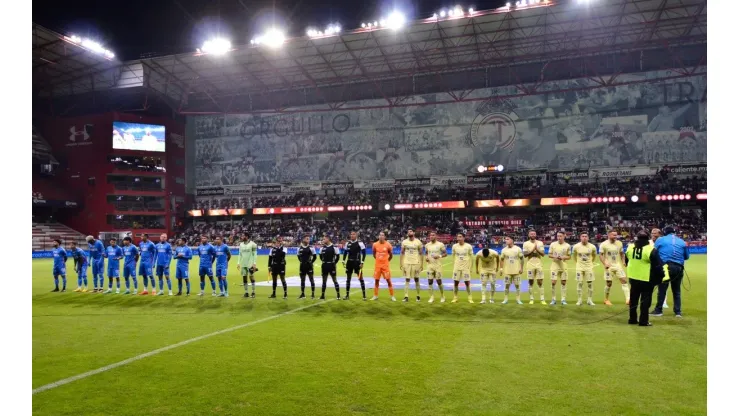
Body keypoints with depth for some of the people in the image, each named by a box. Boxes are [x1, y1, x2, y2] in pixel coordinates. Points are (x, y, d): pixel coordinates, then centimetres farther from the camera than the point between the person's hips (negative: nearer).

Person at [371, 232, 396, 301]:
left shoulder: (388, 245, -6)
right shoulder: (375, 244, -1)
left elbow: (391, 255, 6)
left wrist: (387, 261, 8)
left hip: (385, 265, -2)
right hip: (377, 265, 2)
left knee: (388, 280, -2)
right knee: (376, 280, 6)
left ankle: (392, 296, 5)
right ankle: (375, 296, 16)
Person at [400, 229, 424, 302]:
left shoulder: (418, 242, 0)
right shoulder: (404, 242, 2)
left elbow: (420, 254, 4)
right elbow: (402, 254, 7)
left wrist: (422, 264, 1)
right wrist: (401, 264, 2)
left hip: (416, 263, 0)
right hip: (407, 263, 0)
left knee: (416, 280, 6)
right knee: (407, 280, 0)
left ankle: (418, 296, 18)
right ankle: (406, 297, 0)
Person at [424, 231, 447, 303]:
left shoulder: (440, 244, -4)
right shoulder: (427, 245, 8)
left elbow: (445, 254, -1)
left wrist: (439, 256, -19)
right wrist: (426, 257, -2)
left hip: (438, 265, -3)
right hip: (430, 265, 3)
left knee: (439, 281, 0)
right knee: (430, 281, 1)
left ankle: (442, 297, 17)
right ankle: (431, 297, 10)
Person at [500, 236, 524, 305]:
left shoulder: (518, 249, -2)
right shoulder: (504, 250, 3)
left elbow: (522, 259, 1)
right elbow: (501, 260, 8)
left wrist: (521, 268, -4)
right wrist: (501, 268, 2)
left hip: (516, 271, -1)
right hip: (507, 271, 2)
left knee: (517, 285, 3)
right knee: (506, 285, 3)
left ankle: (518, 299, 11)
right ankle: (506, 299, 11)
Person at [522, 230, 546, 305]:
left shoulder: (540, 243, 6)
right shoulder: (526, 243, 2)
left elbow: (543, 254, -2)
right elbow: (525, 255, -7)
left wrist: (537, 249, -16)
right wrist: (532, 250, -16)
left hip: (539, 265, 1)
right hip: (530, 265, -1)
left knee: (540, 282, -1)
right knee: (531, 282, 3)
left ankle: (542, 299, 2)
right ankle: (531, 299, 9)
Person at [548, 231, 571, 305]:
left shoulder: (567, 246, 2)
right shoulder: (553, 244, 1)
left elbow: (569, 257, 6)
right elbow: (549, 255, 5)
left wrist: (563, 257, -13)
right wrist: (554, 256, -15)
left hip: (563, 266, 1)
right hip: (554, 265, -1)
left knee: (563, 282, 4)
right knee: (553, 282, -5)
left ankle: (563, 299, 13)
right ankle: (553, 299, 6)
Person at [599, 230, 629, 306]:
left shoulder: (619, 243, 4)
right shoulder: (604, 244, -10)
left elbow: (622, 253, 16)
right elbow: (600, 255, -8)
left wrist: (623, 261, 0)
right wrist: (605, 263, -21)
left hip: (618, 265, 4)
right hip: (609, 266, -4)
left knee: (624, 281, -8)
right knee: (609, 283, 3)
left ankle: (628, 299, -12)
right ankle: (606, 299, 21)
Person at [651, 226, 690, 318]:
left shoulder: (660, 240, 3)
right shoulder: (682, 242, 11)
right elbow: (686, 257, 16)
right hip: (678, 268, 3)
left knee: (662, 289, 5)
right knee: (677, 291, 14)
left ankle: (658, 310, 10)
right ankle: (678, 311, 15)